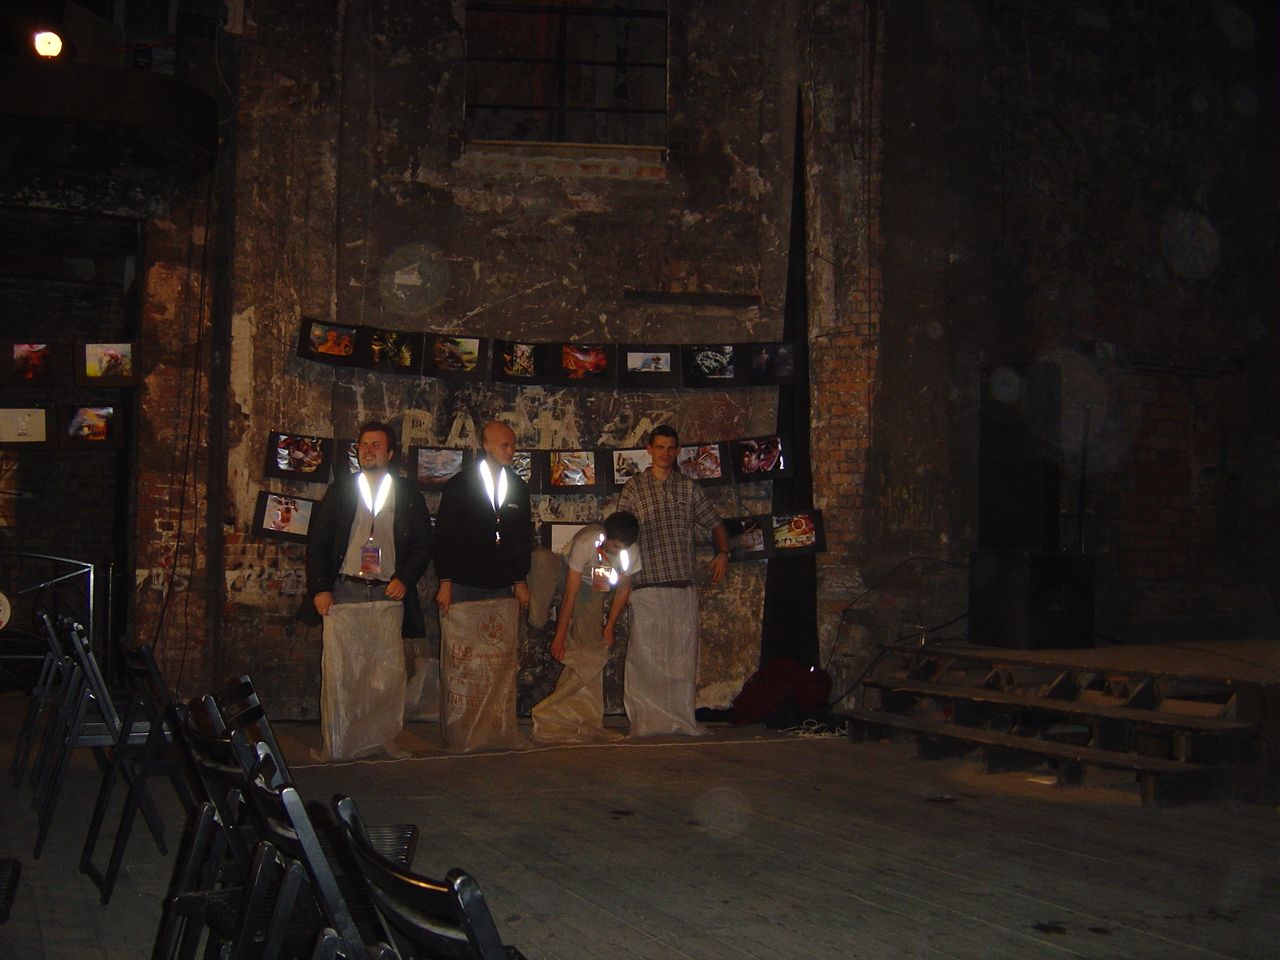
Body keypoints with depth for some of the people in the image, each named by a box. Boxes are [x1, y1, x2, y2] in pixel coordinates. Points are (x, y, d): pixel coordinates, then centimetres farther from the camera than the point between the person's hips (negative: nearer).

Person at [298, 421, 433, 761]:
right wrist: (320, 589, -1)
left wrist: (404, 579, -3)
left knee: (388, 672, -2)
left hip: (388, 594, 0)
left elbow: (423, 544, 12)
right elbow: (317, 542, 9)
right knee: (339, 669, -4)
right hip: (343, 592, 0)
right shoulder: (339, 491, 12)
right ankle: (336, 744, 3)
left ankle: (382, 739, 8)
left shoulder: (409, 495, 12)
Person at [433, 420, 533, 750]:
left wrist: (521, 580, 14)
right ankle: (459, 733, 3)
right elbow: (444, 535, -1)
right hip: (463, 587, -3)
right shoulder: (458, 485, 1)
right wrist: (445, 582, -5)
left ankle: (499, 731, 6)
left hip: (504, 589, 4)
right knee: (460, 661, -3)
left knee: (502, 661, 1)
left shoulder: (519, 488, 12)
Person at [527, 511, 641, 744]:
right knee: (541, 558, -37)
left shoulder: (631, 552, -24)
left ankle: (585, 718, -5)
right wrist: (560, 635, -28)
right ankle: (536, 621, -30)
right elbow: (570, 594, -32)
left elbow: (623, 589, -6)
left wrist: (609, 626, -8)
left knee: (592, 650, -11)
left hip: (594, 589, 2)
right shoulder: (585, 543, -36)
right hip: (568, 574, -2)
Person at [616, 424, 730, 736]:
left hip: (684, 585, 3)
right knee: (645, 655, -3)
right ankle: (646, 720, 5)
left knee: (683, 654, 6)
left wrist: (723, 552, 0)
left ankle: (682, 718, 14)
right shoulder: (634, 488, 5)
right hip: (647, 585, -3)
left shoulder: (689, 488, 12)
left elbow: (715, 524, 18)